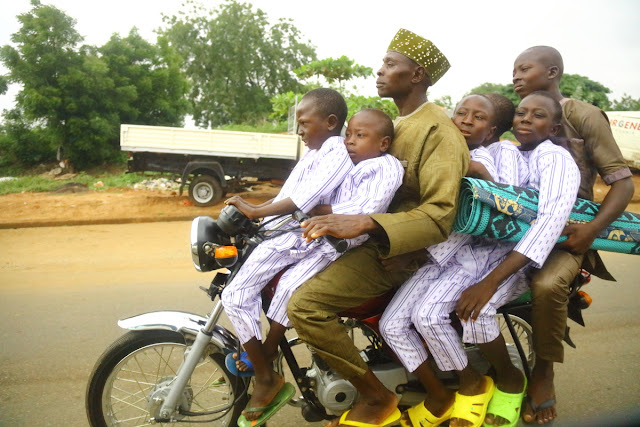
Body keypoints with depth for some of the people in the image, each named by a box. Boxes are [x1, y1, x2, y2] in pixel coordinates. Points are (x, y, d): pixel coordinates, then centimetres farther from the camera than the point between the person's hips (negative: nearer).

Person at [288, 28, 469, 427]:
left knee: (304, 304, -25)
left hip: (405, 253, -10)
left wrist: (364, 222, -36)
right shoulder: (398, 124, 18)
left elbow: (439, 216, -24)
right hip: (376, 242, 10)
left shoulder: (438, 130, -13)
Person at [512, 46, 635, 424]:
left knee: (547, 284, -36)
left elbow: (623, 182, -4)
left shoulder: (584, 116, -1)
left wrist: (592, 230, -20)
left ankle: (543, 369, -8)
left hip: (567, 230, -5)